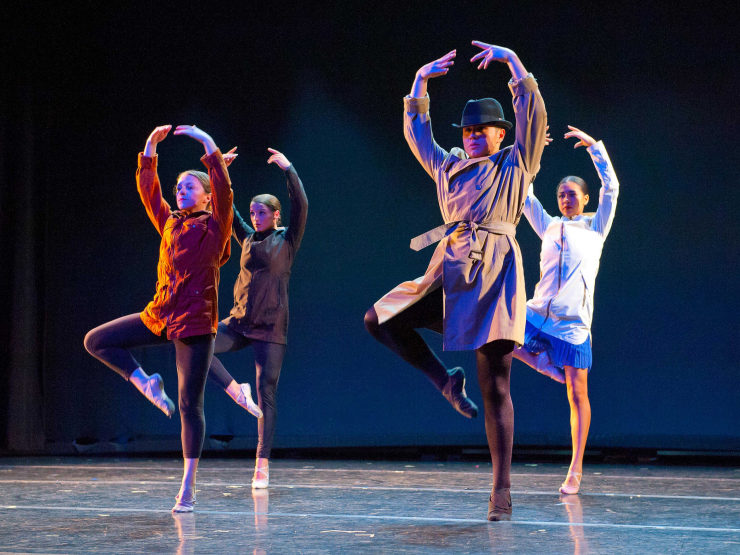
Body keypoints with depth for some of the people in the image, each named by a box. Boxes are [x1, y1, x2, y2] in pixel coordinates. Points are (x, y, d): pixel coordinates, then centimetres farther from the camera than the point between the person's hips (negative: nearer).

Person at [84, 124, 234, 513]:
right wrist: (151, 146, 9)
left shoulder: (214, 227, -2)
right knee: (96, 341, 2)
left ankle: (188, 488, 4)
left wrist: (207, 143, -18)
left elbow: (223, 189, -17)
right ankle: (145, 385, 12)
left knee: (189, 405, -3)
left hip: (195, 324, -6)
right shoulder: (171, 223, 14)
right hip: (160, 317, 6)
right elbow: (148, 191, 15)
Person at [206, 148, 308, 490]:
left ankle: (262, 465, 2)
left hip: (270, 328, -4)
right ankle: (237, 392, -3)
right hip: (239, 323, 4)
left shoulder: (287, 240, 0)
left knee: (266, 394, -3)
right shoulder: (248, 238, 11)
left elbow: (300, 205, -13)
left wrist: (288, 169, -17)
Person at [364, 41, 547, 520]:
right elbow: (417, 133, 30)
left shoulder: (515, 165, 8)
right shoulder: (449, 167, 22)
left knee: (495, 386, -7)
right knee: (379, 319, -2)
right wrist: (421, 81, 26)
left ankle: (502, 491, -4)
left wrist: (512, 61, -4)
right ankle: (444, 378, 9)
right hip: (449, 273, 6)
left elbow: (534, 116, -3)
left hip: (494, 272, -6)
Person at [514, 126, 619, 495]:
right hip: (538, 314, 3)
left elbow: (611, 187, -1)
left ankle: (576, 471, 1)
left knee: (577, 393, -3)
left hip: (574, 322, -3)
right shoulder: (549, 226, 16)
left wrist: (594, 146, -5)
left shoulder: (596, 227, 9)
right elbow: (523, 194, 11)